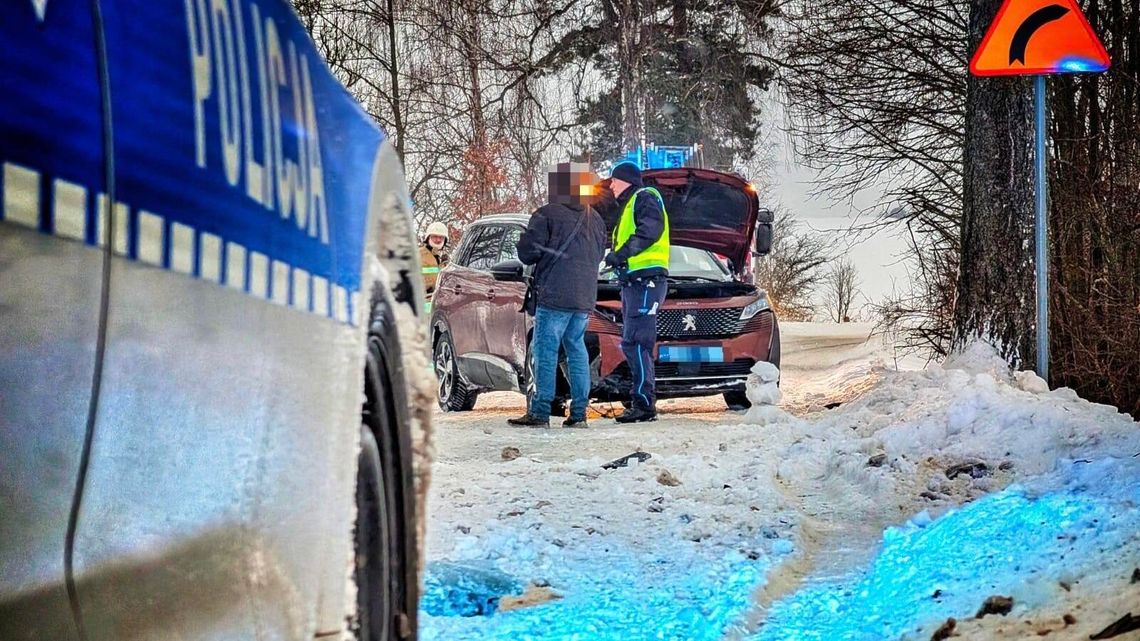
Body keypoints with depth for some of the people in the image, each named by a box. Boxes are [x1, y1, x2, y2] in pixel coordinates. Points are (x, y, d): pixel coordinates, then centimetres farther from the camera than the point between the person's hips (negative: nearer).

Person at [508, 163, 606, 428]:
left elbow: (527, 253, -8)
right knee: (577, 349, 11)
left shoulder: (546, 215, -7)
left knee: (545, 351, -5)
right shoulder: (595, 219, 14)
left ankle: (539, 412, -8)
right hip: (585, 297, 6)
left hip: (554, 295, -6)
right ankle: (579, 413, 6)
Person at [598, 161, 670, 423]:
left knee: (635, 343, -16)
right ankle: (642, 404, 11)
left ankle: (643, 404, -19)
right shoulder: (627, 206, 28)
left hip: (646, 280, -11)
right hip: (633, 281, 11)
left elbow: (650, 230, -20)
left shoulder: (645, 197, -3)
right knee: (634, 345, 9)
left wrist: (621, 254, -21)